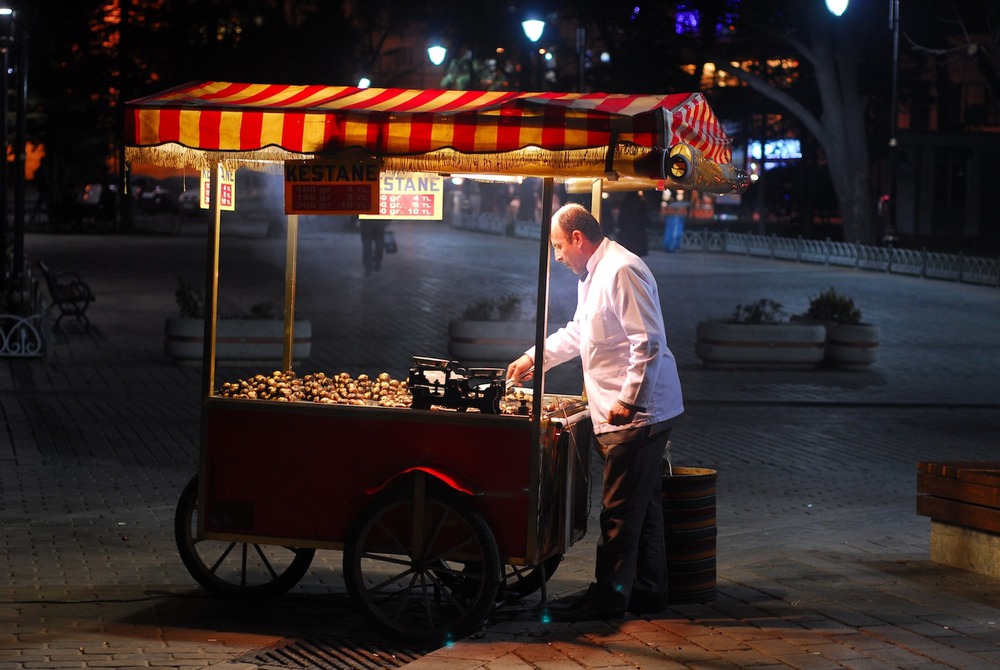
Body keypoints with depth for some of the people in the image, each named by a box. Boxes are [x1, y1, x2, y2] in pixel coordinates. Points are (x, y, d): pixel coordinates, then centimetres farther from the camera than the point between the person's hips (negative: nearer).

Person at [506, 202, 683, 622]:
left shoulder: (621, 272, -16)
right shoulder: (594, 275, 18)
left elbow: (648, 343, -23)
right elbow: (577, 333, 35)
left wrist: (629, 401, -24)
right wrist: (533, 358, 37)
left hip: (637, 414, -10)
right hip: (640, 413, 10)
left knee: (619, 509, -6)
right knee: (642, 505, 14)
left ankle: (608, 597, -2)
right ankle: (648, 591, 20)